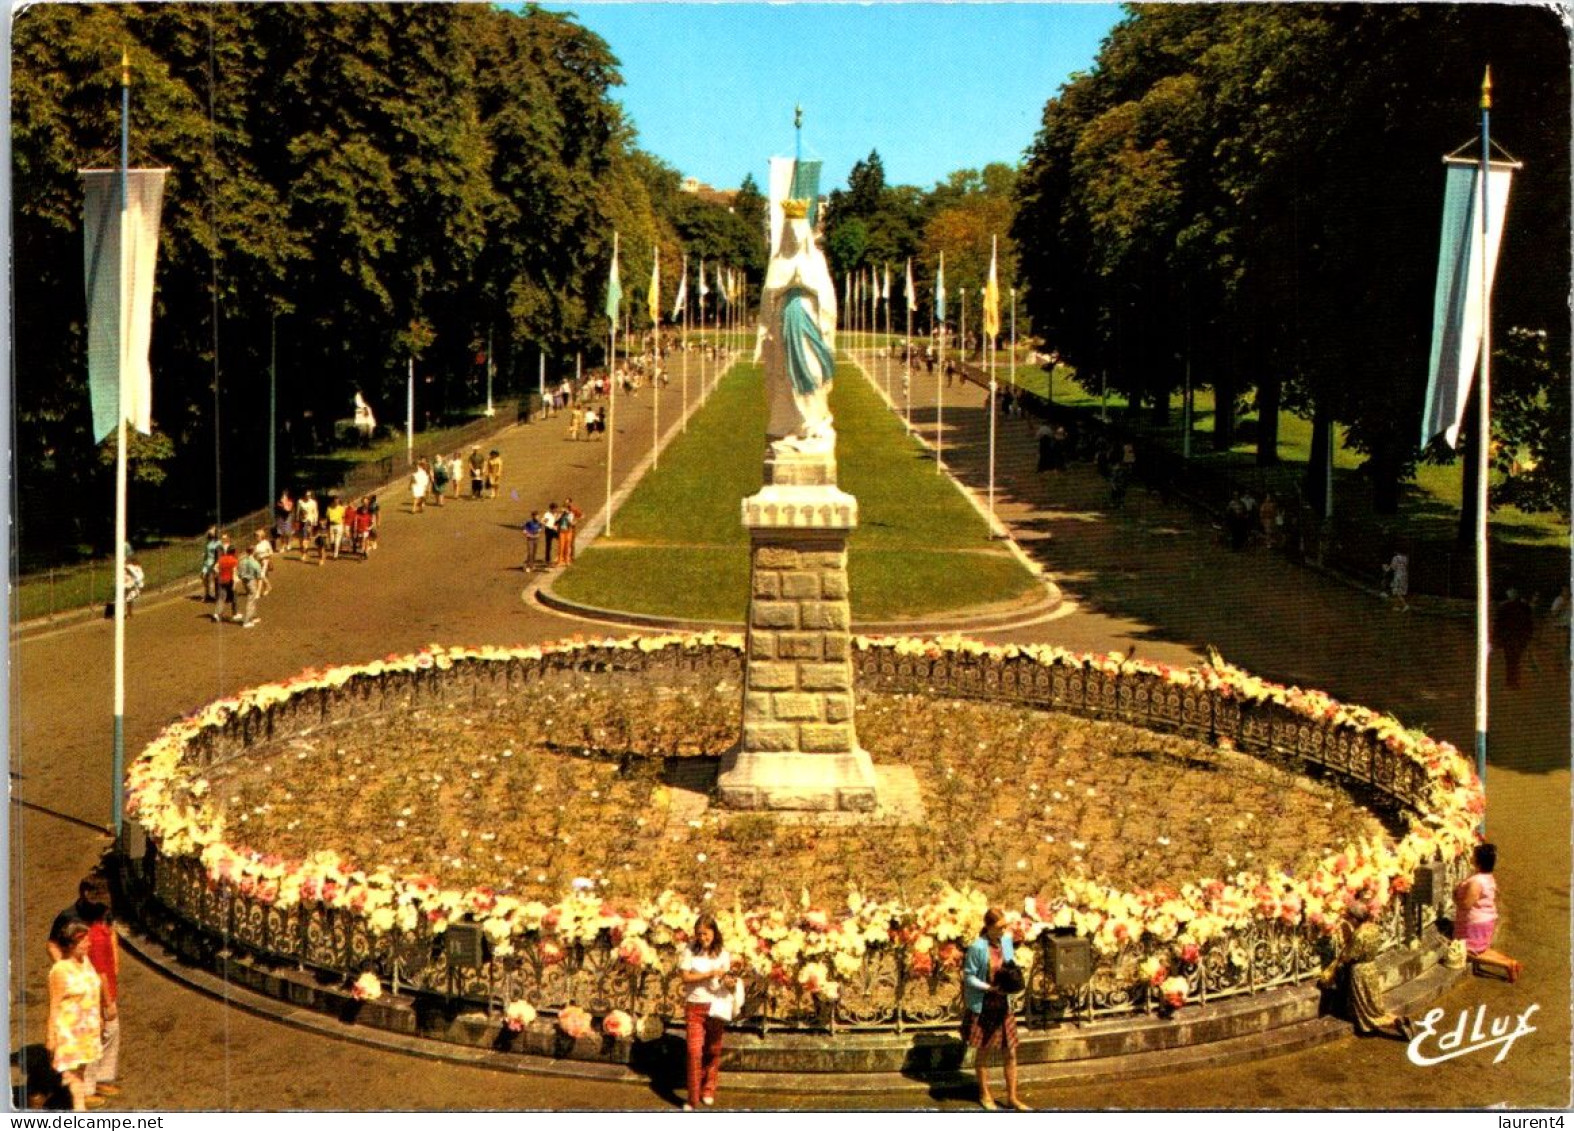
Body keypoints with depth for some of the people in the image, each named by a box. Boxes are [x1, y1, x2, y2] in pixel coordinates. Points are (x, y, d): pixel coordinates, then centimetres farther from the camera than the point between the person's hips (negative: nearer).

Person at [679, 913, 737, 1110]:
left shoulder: (723, 953, 1)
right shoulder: (691, 951, -5)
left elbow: (726, 977, 3)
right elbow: (685, 977, -10)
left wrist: (730, 983, -21)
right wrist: (710, 974, -19)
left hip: (716, 1005, 2)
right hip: (694, 1006, -2)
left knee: (713, 1050, 11)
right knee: (694, 1051, -8)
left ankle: (708, 1090, 30)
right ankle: (692, 1098, 0)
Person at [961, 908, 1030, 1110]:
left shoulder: (1007, 940, -4)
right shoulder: (977, 947, -20)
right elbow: (969, 977, -14)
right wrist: (991, 988, -25)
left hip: (1003, 1004, 4)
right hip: (983, 1005, -4)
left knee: (1011, 1052, 7)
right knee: (983, 1052, 13)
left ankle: (1012, 1097, 21)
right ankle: (984, 1095, 31)